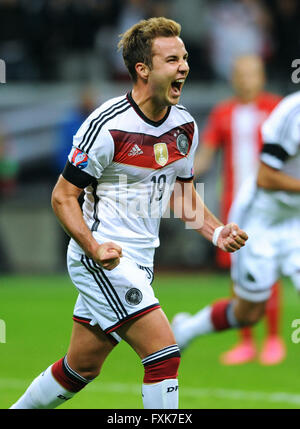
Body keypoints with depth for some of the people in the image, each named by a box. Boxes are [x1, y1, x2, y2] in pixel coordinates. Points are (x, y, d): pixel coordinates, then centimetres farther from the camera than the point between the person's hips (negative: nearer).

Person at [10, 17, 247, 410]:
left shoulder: (186, 126, 5)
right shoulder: (107, 126, -17)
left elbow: (182, 192, 20)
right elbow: (63, 196, -12)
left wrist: (217, 232, 2)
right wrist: (95, 248, -27)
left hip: (138, 262, 8)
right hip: (101, 257, -8)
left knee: (82, 367, 14)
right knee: (164, 354, -16)